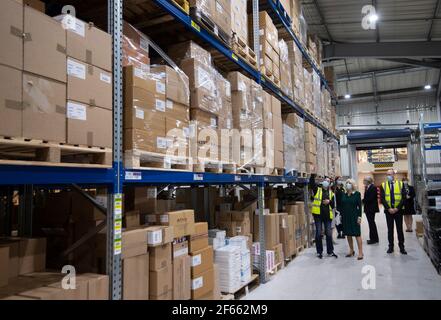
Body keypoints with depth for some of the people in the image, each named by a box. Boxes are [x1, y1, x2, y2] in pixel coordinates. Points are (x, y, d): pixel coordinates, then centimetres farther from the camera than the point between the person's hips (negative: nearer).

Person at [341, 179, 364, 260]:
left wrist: (359, 217, -12)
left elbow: (360, 206, -7)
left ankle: (360, 252, 0)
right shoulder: (344, 194, 8)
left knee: (357, 234, -4)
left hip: (354, 216, -5)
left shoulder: (357, 194, -4)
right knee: (348, 234, 10)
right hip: (346, 217, 5)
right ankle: (351, 251, 23)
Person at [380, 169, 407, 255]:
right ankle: (391, 247, 16)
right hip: (388, 211, 1)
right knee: (390, 229, 8)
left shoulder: (400, 184, 2)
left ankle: (401, 247, 14)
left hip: (398, 210, -1)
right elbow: (382, 199, -2)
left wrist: (397, 208, -13)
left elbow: (404, 197, -3)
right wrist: (389, 209, -13)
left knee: (400, 229, 5)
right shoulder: (383, 185, 2)